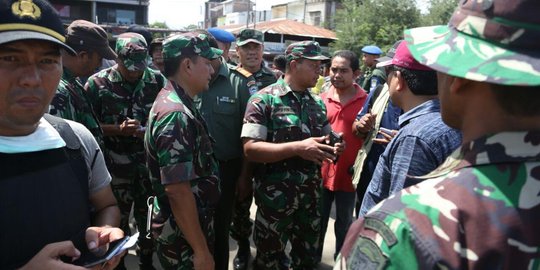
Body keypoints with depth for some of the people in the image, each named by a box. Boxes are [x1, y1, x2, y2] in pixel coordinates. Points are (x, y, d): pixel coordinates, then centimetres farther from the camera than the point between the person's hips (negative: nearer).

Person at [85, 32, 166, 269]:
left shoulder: (157, 80, 0)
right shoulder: (98, 83, -5)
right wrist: (118, 130, -18)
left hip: (150, 161, 2)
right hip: (116, 165, -2)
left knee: (148, 215, 14)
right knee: (117, 218, 10)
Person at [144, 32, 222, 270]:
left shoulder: (178, 104, 7)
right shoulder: (176, 115, -25)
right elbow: (177, 190, -29)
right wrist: (201, 250, -23)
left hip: (190, 228, 9)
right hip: (183, 237, -9)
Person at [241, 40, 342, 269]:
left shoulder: (317, 103, 8)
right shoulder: (264, 100, -12)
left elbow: (325, 140, 18)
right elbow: (250, 149, -20)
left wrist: (333, 148, -7)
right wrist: (298, 148, -29)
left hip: (311, 193, 6)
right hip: (276, 194, -6)